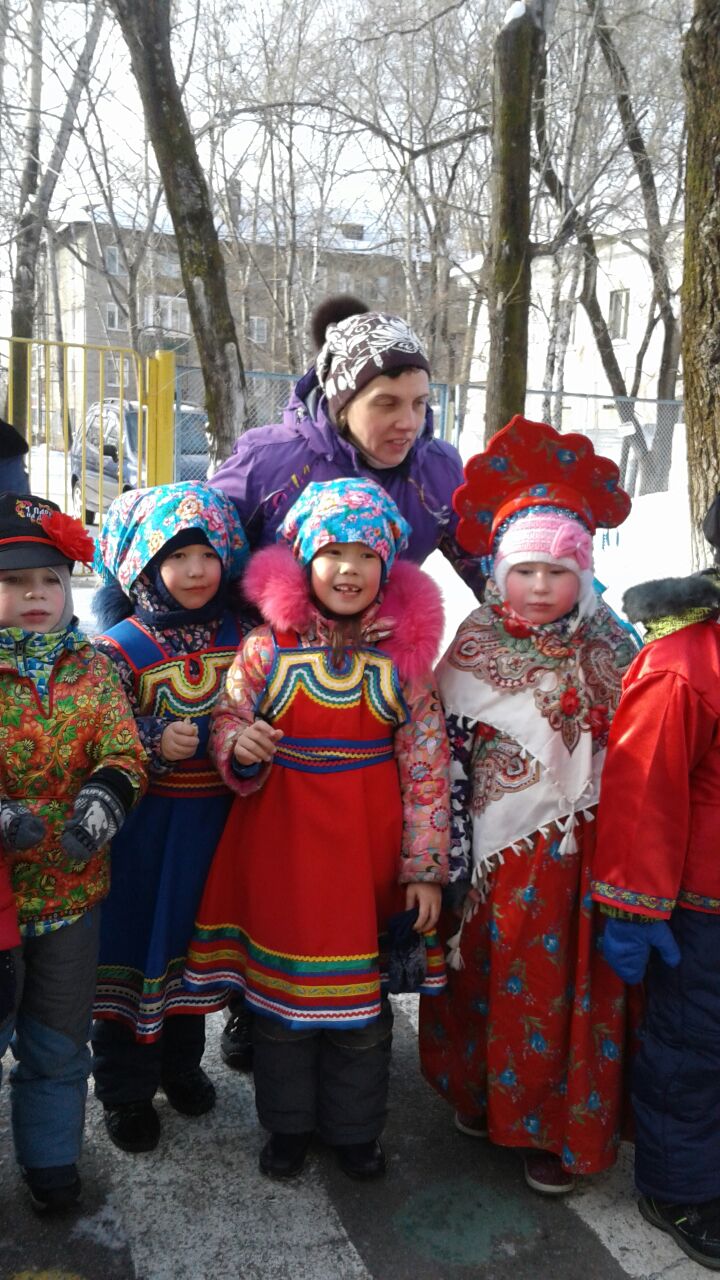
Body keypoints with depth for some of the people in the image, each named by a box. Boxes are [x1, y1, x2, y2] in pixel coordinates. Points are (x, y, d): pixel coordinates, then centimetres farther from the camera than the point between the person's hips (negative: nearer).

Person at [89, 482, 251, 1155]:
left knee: (192, 939, 18)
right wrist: (156, 746, -25)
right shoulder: (122, 646, -11)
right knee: (131, 944, 5)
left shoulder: (239, 635, 1)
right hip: (143, 823, -4)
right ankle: (125, 1090, 26)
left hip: (213, 820, 4)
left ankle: (180, 1062, 40)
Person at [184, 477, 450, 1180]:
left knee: (361, 992, 13)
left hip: (369, 841, 0)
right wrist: (239, 745, -19)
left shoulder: (404, 652, -4)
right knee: (281, 986, 13)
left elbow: (426, 765, -4)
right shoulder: (268, 646, -4)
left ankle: (354, 1126, 37)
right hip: (281, 838, 0)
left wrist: (425, 867, -5)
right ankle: (287, 1122, 37)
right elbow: (226, 722, 6)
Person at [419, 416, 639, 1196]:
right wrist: (451, 866, -10)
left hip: (585, 857, 2)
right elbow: (446, 765, -8)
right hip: (501, 859, -2)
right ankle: (485, 1095, 38)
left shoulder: (612, 649, 1)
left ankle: (563, 1129, 29)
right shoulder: (473, 654, -7)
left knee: (578, 988, 10)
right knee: (494, 979, 13)